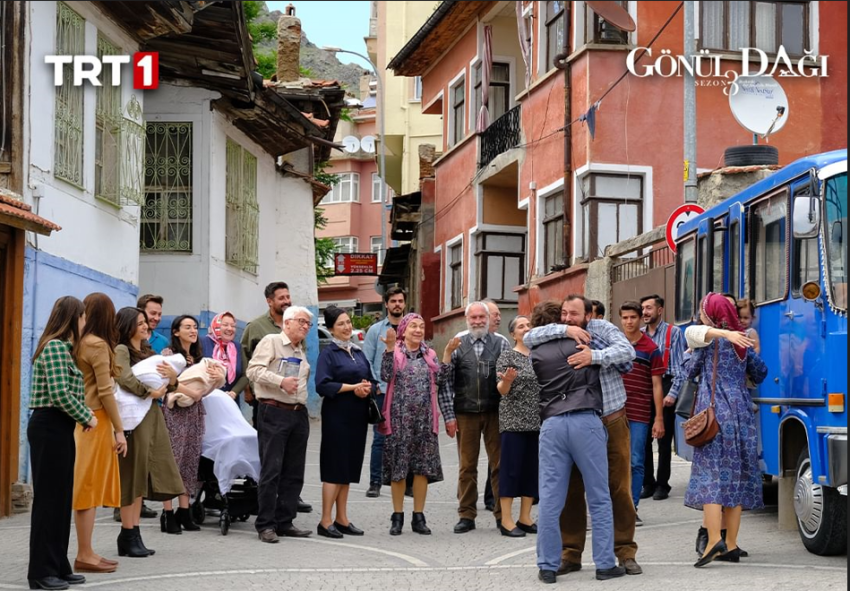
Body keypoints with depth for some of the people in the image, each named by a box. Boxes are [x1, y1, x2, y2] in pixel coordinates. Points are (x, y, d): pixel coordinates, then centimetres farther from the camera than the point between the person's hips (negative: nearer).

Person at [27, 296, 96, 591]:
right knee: (49, 498, -5)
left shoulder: (62, 347, 16)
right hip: (50, 428, -10)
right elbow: (60, 395, -22)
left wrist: (84, 416, -1)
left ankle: (57, 566, 19)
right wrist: (86, 418, -10)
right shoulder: (55, 347, -15)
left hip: (59, 428, 10)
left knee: (61, 498, 12)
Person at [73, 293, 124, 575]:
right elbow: (105, 392, -14)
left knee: (86, 488, 10)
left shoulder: (79, 343, 9)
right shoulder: (98, 345, -12)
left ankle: (86, 552, 14)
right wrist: (119, 430, -11)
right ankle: (85, 555, -1)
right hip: (95, 421, -8)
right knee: (89, 487, -4)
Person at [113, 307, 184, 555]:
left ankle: (133, 534, 13)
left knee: (141, 477, 8)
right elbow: (124, 378, -24)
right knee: (131, 476, -4)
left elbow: (167, 386, 16)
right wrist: (149, 392, -19)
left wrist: (172, 376, -5)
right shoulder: (121, 350, -5)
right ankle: (128, 535, 2)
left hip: (151, 417, 8)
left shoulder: (147, 352, 19)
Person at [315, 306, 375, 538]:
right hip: (337, 416, -7)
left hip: (357, 416, 7)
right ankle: (325, 522, -2)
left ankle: (342, 519, 16)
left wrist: (367, 389, -8)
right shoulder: (328, 353, -5)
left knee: (348, 468, 10)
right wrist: (353, 387, -18)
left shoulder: (358, 352, 15)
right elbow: (323, 385, -16)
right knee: (335, 467, -6)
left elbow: (372, 382, 15)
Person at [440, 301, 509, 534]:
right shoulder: (456, 345, 6)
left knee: (499, 464, 2)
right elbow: (446, 382, 3)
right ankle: (466, 515, 11)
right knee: (467, 466, 5)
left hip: (495, 413, 0)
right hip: (466, 414, 0)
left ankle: (502, 514, 8)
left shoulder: (501, 344, 6)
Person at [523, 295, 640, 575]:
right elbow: (529, 338, -13)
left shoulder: (602, 328, -3)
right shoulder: (558, 338, 2)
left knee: (619, 488, 2)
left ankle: (625, 552, 11)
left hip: (611, 422, -2)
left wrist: (594, 356, -34)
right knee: (571, 490, 6)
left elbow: (627, 351, -18)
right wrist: (564, 330, -22)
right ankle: (570, 553, 16)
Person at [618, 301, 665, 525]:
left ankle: (632, 509, 6)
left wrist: (659, 418, -4)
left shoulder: (650, 349, 1)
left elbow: (656, 385, 1)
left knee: (635, 462, 0)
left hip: (639, 415, -2)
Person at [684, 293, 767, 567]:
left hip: (714, 410, -6)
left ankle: (714, 540, -23)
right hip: (741, 411, 6)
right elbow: (760, 373, 20)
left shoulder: (709, 338, -3)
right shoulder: (742, 340, 13)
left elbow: (692, 372, 6)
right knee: (736, 475, 7)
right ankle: (731, 545, 8)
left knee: (710, 475, -9)